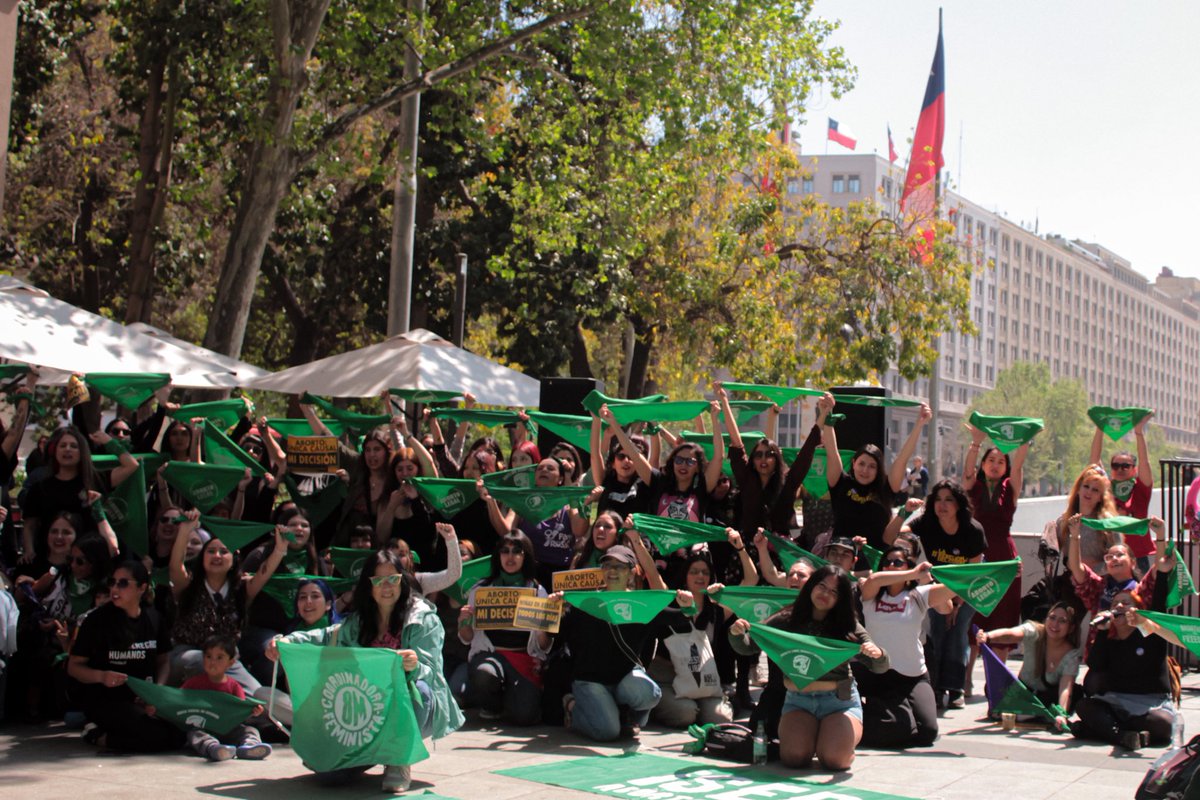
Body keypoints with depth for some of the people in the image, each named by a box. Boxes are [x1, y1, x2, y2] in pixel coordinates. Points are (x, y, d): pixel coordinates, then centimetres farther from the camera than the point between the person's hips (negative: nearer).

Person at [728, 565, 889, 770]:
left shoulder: (848, 625, -1)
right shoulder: (787, 620, 0)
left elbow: (880, 667, -4)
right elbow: (748, 646, 0)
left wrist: (877, 654, -28)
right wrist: (736, 634, -23)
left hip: (840, 701, -1)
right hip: (798, 700, 1)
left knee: (834, 760, -23)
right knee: (795, 757, -22)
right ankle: (812, 737, 14)